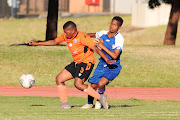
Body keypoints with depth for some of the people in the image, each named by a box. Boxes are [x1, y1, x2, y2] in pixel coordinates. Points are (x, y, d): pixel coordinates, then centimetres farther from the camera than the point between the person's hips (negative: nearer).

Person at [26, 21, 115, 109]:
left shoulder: (82, 37, -21)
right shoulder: (65, 36, 2)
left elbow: (96, 49, -22)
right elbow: (54, 42, 18)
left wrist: (107, 60, -30)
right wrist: (36, 43, 18)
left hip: (86, 63, -9)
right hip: (76, 63, 9)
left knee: (78, 84, -25)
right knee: (59, 79, 2)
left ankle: (100, 98, -16)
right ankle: (65, 104, 9)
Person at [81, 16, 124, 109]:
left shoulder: (119, 39, -19)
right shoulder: (102, 34, -3)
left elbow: (115, 56, -28)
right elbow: (93, 35, 21)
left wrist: (102, 46, -27)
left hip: (113, 68, -5)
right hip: (102, 65, 5)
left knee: (101, 84, -25)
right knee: (93, 86, 7)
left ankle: (99, 101, 4)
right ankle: (90, 103, 34)